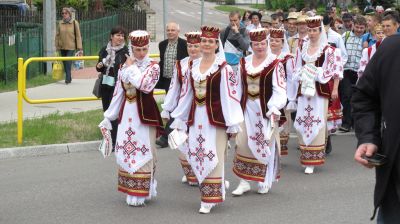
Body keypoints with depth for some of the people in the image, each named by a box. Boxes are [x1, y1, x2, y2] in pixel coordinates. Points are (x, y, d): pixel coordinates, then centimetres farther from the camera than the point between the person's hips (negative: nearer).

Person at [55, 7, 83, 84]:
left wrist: (80, 48, -7)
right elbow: (57, 35, 8)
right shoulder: (60, 23, 4)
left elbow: (78, 36, -3)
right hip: (62, 47, 4)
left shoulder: (74, 23, -3)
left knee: (68, 63, -13)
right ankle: (69, 78, 24)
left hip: (71, 47, -4)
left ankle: (67, 79, -9)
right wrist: (57, 47, 4)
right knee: (65, 64, 10)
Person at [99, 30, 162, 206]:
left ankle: (142, 193, 6)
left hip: (144, 115, -5)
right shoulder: (124, 67, 10)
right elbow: (118, 93, 13)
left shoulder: (153, 66, -5)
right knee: (125, 152, 8)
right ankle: (131, 191, 20)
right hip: (126, 115, 5)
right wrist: (109, 117, 12)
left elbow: (143, 84, -25)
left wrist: (131, 67, -12)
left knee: (142, 152, -3)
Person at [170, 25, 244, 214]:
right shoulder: (193, 66, 10)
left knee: (212, 156, -2)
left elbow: (230, 97, -9)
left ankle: (210, 198, 8)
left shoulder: (223, 68, -8)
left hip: (215, 118, -6)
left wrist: (233, 124, -10)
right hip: (196, 117, 6)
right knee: (195, 155, 7)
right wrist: (179, 120, 17)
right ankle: (219, 184, 27)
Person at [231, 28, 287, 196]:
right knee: (243, 143, 0)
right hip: (247, 108, 4)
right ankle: (244, 182, 8)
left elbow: (279, 89, -11)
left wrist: (274, 108, -20)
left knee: (265, 143, 4)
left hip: (265, 109, -4)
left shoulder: (275, 64, -6)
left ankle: (265, 182, 18)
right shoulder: (244, 62, 9)